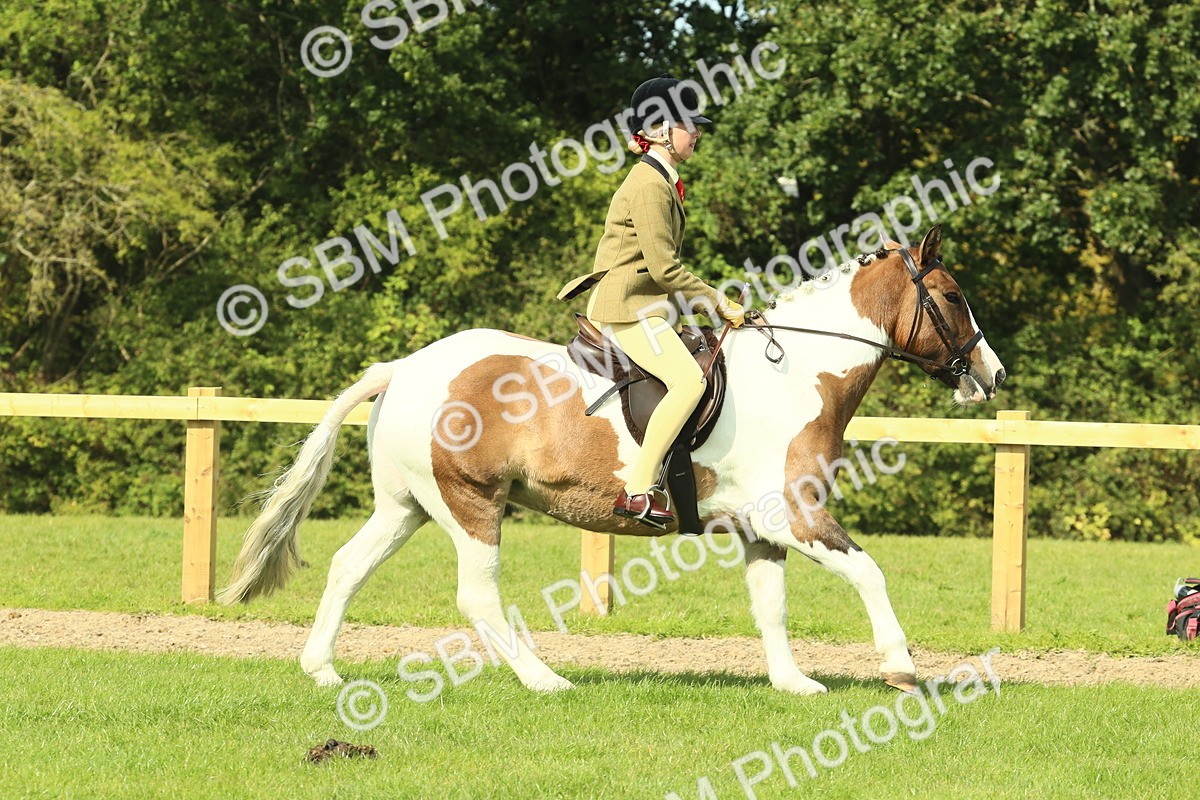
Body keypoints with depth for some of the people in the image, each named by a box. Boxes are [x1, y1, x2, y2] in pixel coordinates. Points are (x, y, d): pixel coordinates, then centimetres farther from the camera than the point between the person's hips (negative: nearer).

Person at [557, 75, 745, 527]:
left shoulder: (664, 181, 18)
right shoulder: (649, 185, -14)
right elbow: (664, 268, -19)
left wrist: (708, 303, 17)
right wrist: (718, 303, -12)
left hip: (646, 303, 11)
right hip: (624, 306, -11)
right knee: (688, 379, -26)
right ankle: (637, 491, -31)